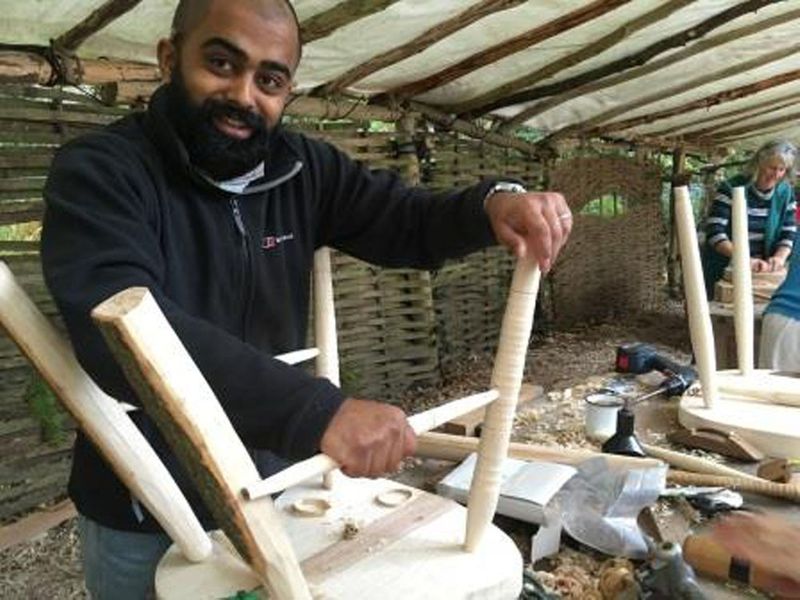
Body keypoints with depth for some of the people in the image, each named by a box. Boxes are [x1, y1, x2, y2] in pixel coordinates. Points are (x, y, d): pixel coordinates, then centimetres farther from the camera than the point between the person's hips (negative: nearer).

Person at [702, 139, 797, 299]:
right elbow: (714, 232, -21)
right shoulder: (731, 189, -12)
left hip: (760, 274, 4)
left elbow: (789, 233, 4)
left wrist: (780, 257, -16)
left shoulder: (785, 193, 2)